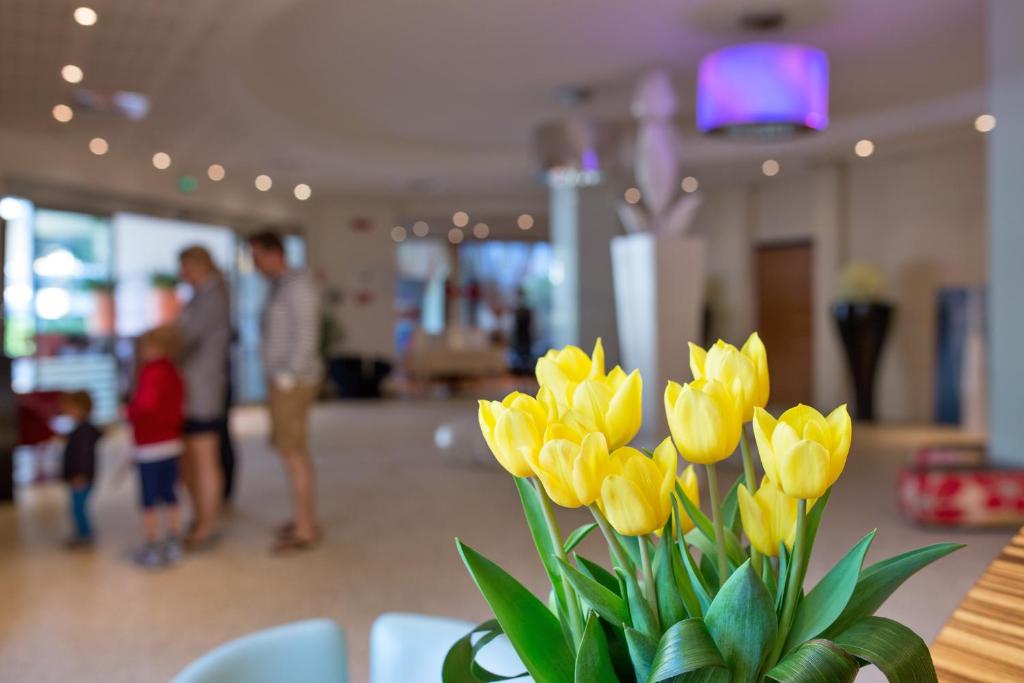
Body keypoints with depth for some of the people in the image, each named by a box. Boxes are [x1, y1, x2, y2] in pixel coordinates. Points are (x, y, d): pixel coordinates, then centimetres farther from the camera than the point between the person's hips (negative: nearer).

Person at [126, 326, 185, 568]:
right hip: (172, 443, 8)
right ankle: (173, 545, 20)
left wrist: (130, 411, -9)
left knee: (149, 500, 3)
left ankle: (151, 548, 10)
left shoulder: (152, 373, -18)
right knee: (169, 496, 14)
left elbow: (145, 405, -28)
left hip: (150, 448, -8)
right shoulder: (174, 373, 8)